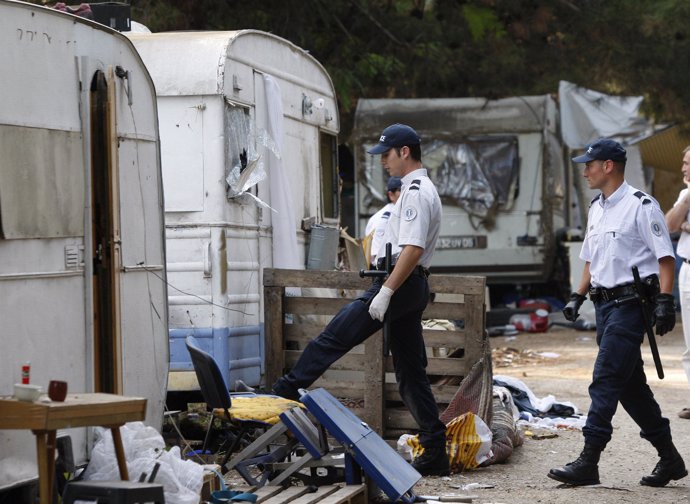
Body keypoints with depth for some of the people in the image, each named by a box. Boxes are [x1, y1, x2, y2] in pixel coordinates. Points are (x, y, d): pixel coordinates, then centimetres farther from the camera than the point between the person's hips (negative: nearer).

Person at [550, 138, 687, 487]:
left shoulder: (641, 206, -10)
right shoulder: (596, 208, 16)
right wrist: (578, 296, 17)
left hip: (630, 304, -9)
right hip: (604, 302, 9)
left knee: (606, 380, -11)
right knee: (630, 384, 11)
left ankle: (589, 461, -11)